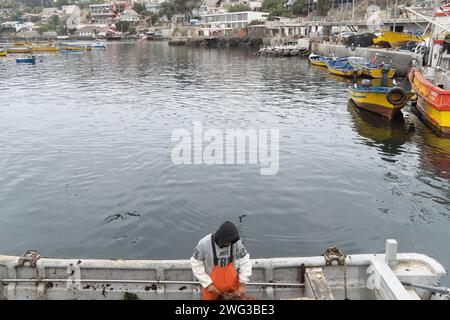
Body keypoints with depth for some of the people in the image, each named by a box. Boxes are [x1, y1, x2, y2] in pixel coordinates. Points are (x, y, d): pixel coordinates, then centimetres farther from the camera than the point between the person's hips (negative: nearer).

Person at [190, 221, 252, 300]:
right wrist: (207, 284, -18)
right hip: (212, 282, -2)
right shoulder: (204, 243, -26)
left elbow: (245, 261, -11)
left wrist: (243, 284, -16)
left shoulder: (236, 242, -19)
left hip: (231, 281, 2)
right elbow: (196, 264, -16)